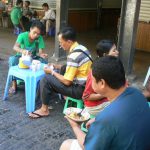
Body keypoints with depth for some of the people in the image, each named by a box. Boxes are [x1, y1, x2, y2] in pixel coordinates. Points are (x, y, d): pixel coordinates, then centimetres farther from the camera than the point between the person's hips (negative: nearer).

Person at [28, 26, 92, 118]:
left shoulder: (74, 56, -25)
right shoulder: (80, 48, 4)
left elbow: (67, 82, -21)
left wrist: (52, 72, -7)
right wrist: (57, 67, 11)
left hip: (79, 89, -9)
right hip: (85, 85, 9)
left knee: (46, 80, -8)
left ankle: (44, 109, 7)